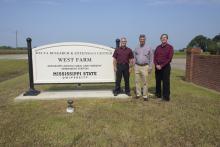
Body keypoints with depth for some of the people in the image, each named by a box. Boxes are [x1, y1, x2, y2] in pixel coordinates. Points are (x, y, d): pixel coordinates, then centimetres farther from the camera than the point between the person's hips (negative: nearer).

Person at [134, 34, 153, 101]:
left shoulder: (148, 48, 2)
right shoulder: (136, 48, 11)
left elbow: (151, 58, 3)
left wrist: (150, 67, -3)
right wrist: (134, 66, 9)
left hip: (145, 66, -3)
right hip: (137, 66, 3)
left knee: (145, 82, -3)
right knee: (137, 81, 6)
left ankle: (145, 95, 5)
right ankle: (138, 94, 18)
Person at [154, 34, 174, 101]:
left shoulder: (170, 47, -1)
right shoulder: (158, 47, 12)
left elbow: (169, 58, -9)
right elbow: (155, 57, 9)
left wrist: (161, 65, -13)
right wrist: (156, 65, -9)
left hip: (165, 67, -4)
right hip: (157, 67, 4)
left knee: (166, 82, -3)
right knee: (158, 81, 8)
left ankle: (166, 97, 3)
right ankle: (158, 94, 21)